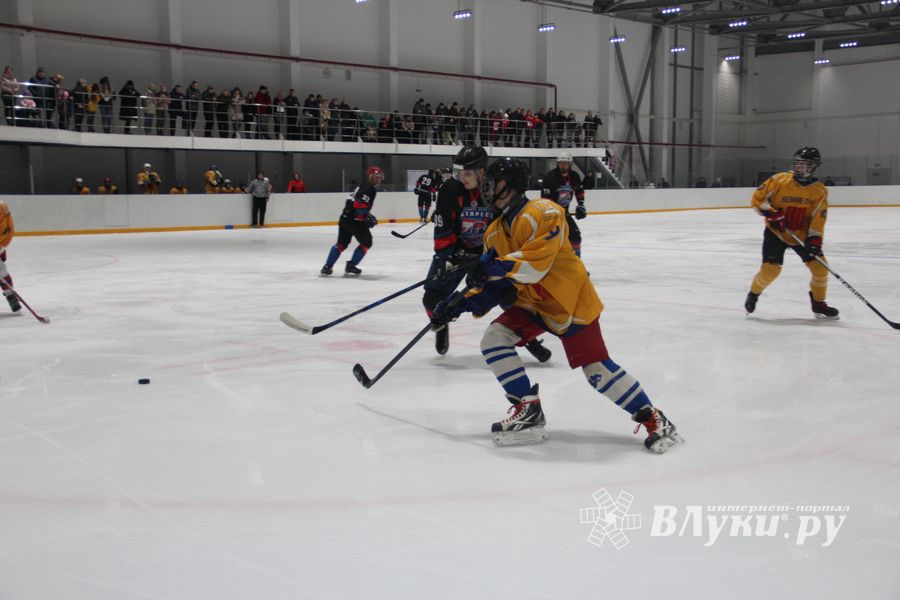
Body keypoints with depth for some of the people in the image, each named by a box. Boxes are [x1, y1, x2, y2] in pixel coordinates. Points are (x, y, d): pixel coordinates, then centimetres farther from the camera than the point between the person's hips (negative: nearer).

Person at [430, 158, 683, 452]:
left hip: (569, 303, -8)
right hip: (530, 303, 8)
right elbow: (491, 284, 7)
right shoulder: (495, 233, 7)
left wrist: (496, 267, -34)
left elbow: (535, 265, -31)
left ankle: (652, 417, 5)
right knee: (493, 339, -10)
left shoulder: (542, 213, -19)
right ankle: (528, 409, -3)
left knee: (597, 369, -9)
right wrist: (462, 302, -6)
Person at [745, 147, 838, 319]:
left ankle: (818, 304, 17)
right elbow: (758, 198, -9)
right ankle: (753, 294, 14)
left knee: (820, 267, -4)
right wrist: (772, 214, -20)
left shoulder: (819, 191, -6)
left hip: (802, 235, 3)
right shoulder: (779, 180, -13)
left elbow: (818, 218, -7)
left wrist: (815, 239, -19)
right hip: (776, 232, -3)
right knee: (770, 269, -15)